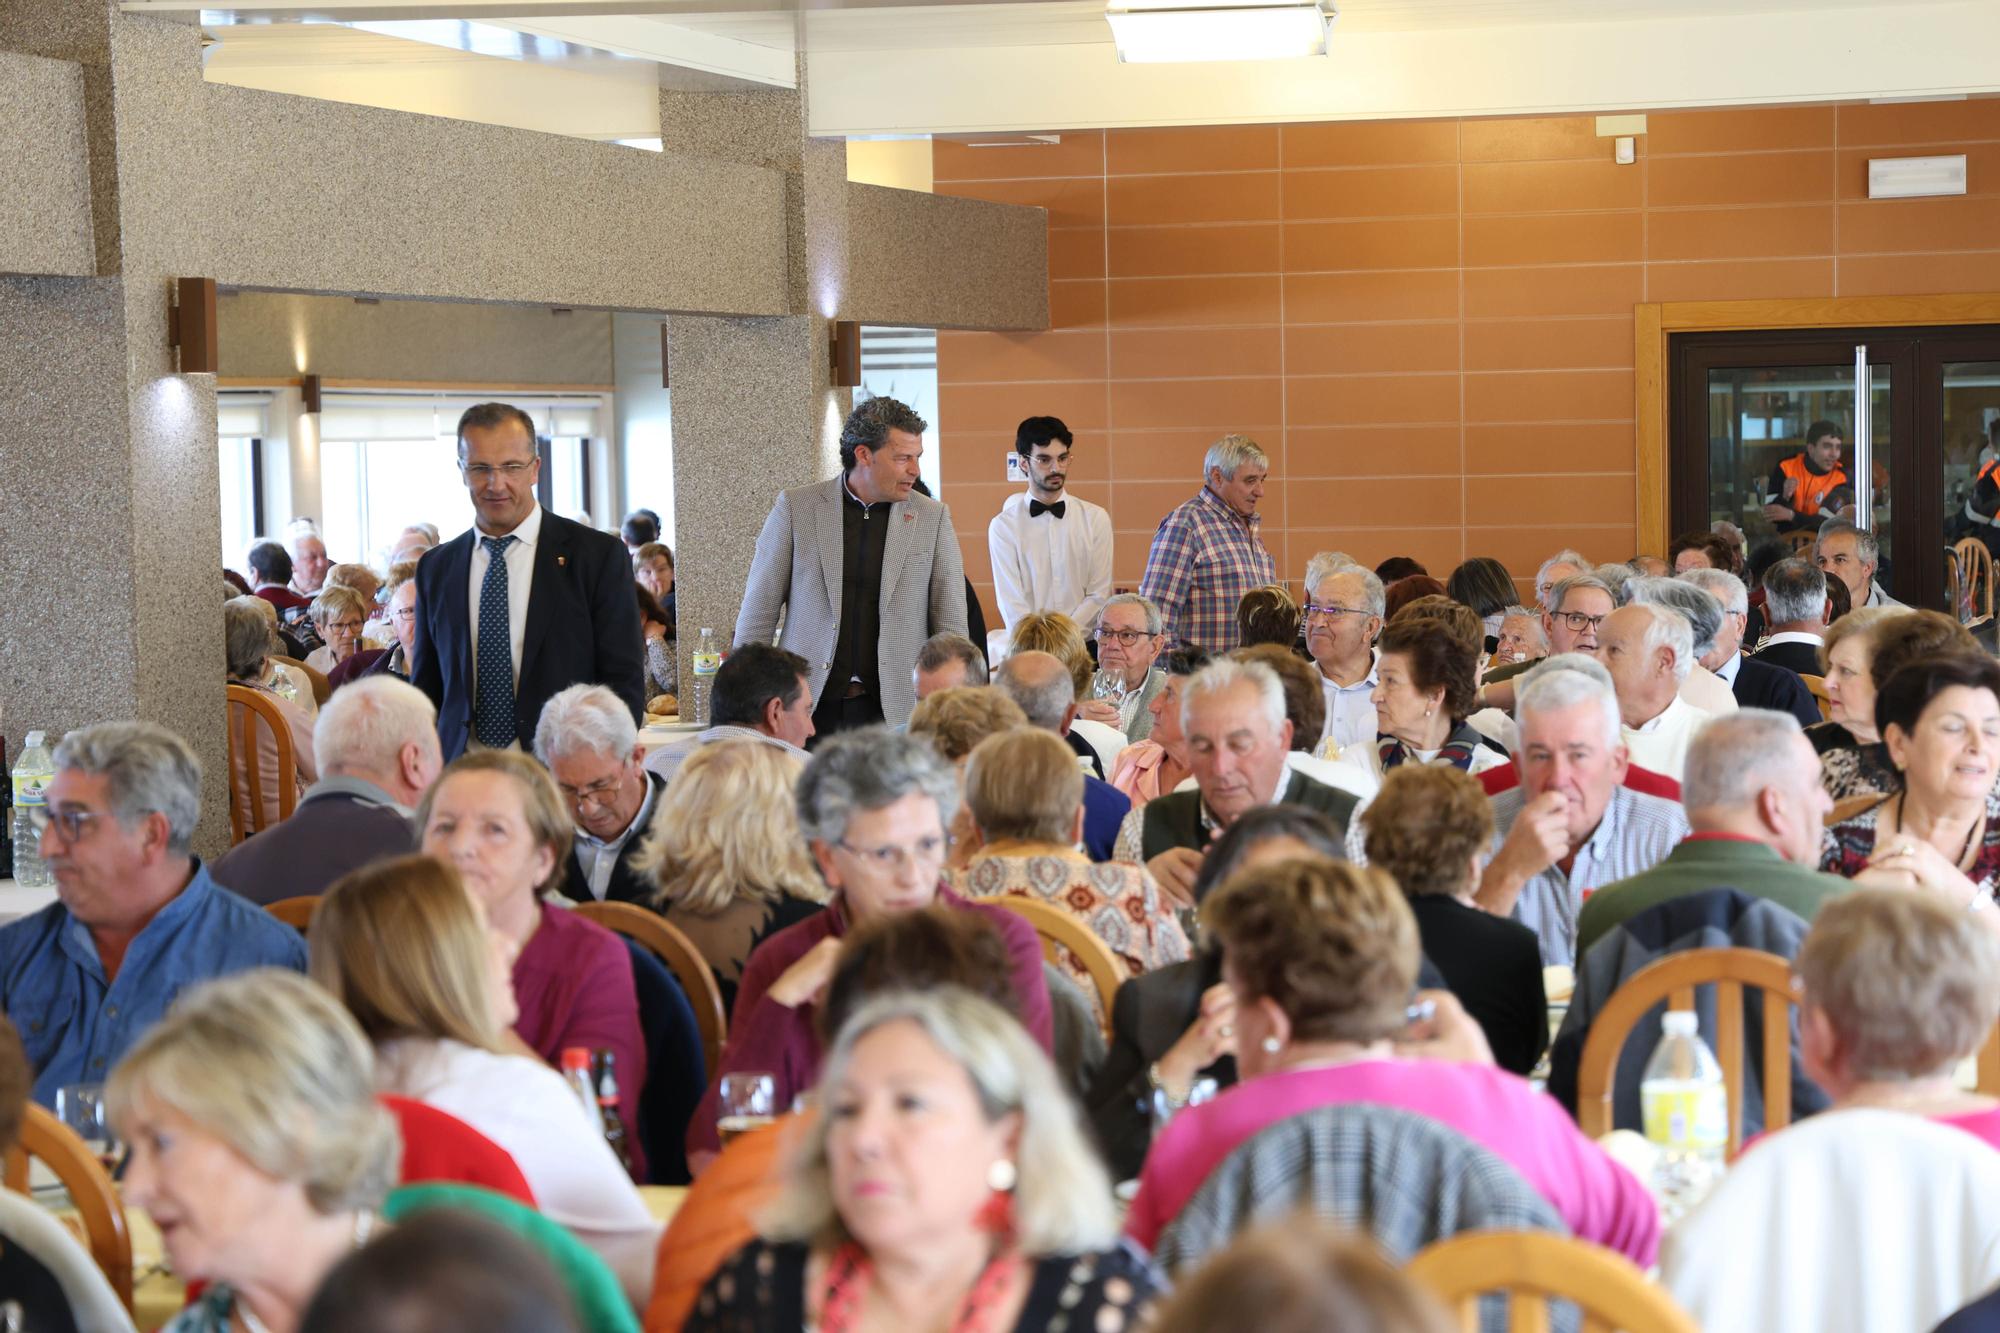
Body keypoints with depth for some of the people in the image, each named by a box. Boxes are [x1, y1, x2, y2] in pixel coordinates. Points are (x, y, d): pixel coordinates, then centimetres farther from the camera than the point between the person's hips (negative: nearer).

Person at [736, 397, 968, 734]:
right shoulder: (796, 507, 3)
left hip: (895, 712, 1)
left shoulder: (932, 517, 5)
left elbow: (952, 626, 7)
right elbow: (758, 613, 5)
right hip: (809, 710, 0)